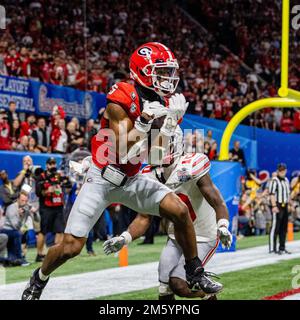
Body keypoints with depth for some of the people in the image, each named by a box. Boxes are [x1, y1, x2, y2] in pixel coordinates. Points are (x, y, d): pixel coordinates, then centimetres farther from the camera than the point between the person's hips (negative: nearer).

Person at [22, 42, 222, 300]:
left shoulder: (162, 103, 0)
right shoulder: (121, 100, -22)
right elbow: (122, 153, -25)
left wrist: (169, 122, -15)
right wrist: (145, 121, -34)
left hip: (132, 179, 6)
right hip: (102, 179, -5)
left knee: (180, 211, -14)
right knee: (71, 247, -9)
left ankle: (196, 273, 5)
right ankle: (39, 279, 22)